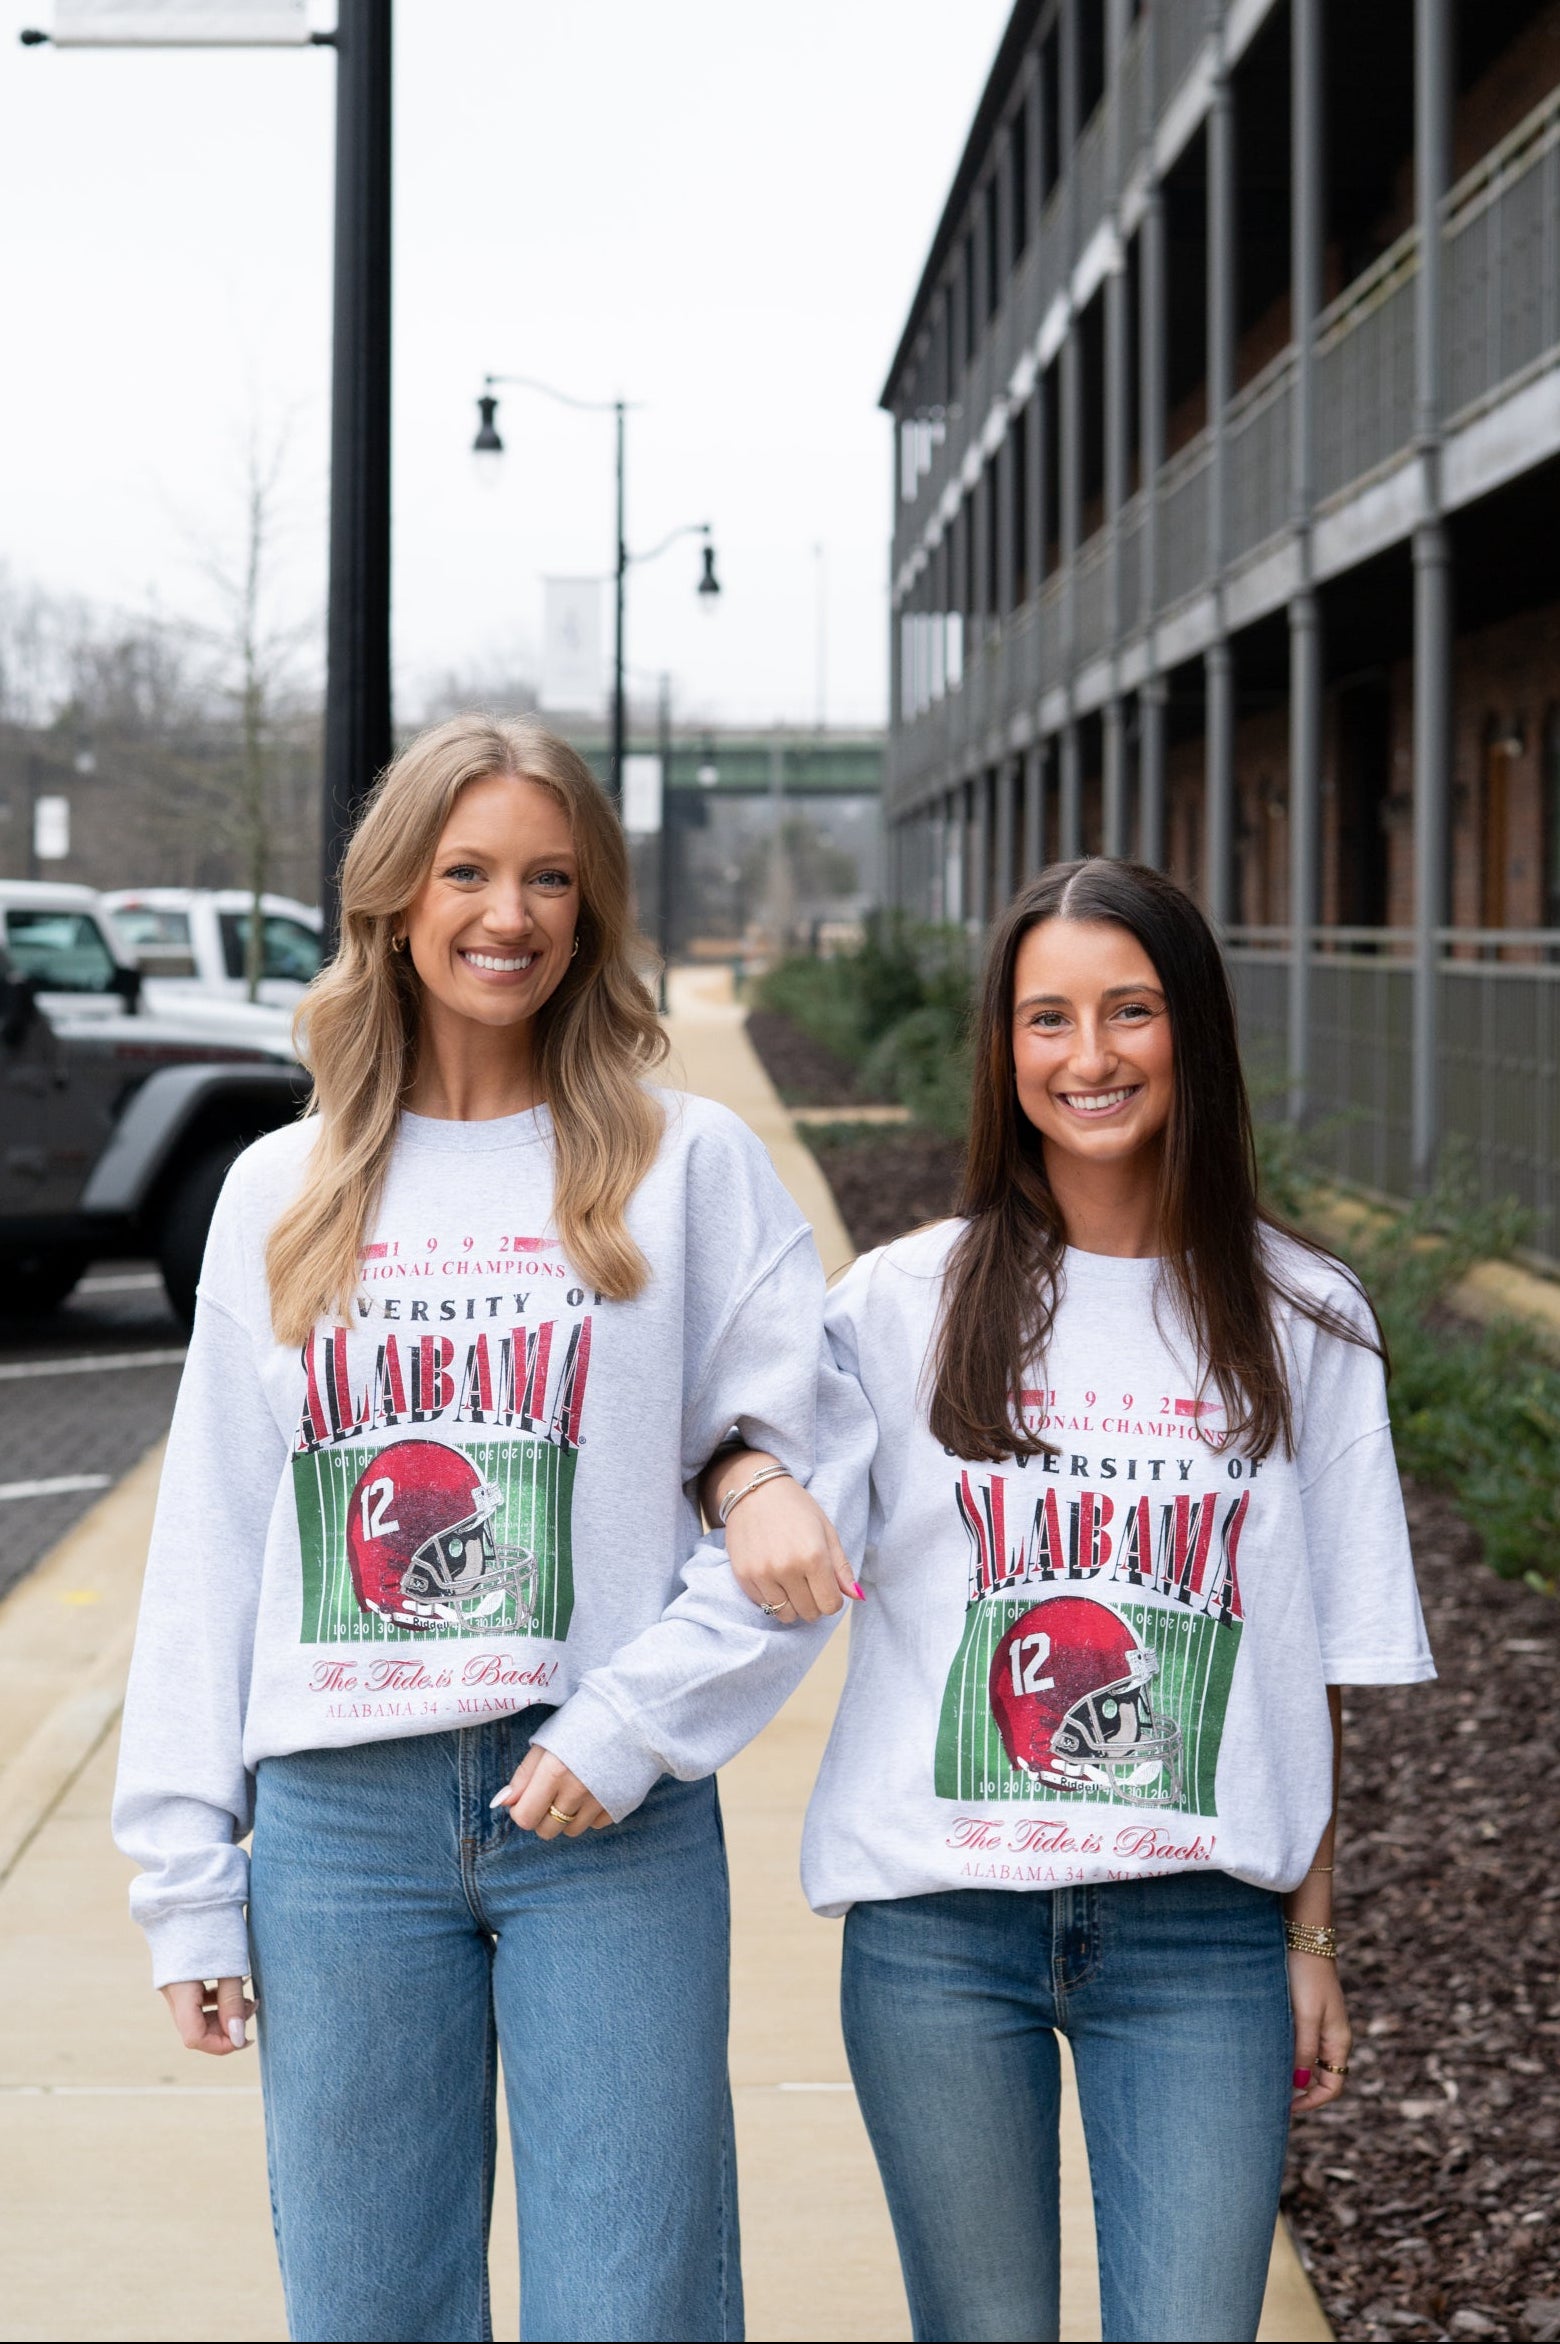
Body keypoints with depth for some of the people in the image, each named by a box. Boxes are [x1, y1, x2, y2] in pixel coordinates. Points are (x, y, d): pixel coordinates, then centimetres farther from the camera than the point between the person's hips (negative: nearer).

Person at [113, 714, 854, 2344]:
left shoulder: (690, 1168, 3)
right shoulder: (281, 1195, 11)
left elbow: (795, 1492, -2)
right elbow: (212, 1544, 11)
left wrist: (633, 1726, -13)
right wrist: (186, 1874, 7)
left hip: (612, 1816, -2)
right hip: (339, 1823, 2)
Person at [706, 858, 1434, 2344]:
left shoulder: (1300, 1322, 5)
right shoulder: (905, 1301, 3)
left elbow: (1317, 1663, 7)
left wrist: (1309, 1936, 5)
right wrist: (754, 1483, -14)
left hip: (1199, 1933, 0)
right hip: (940, 1924, 0)